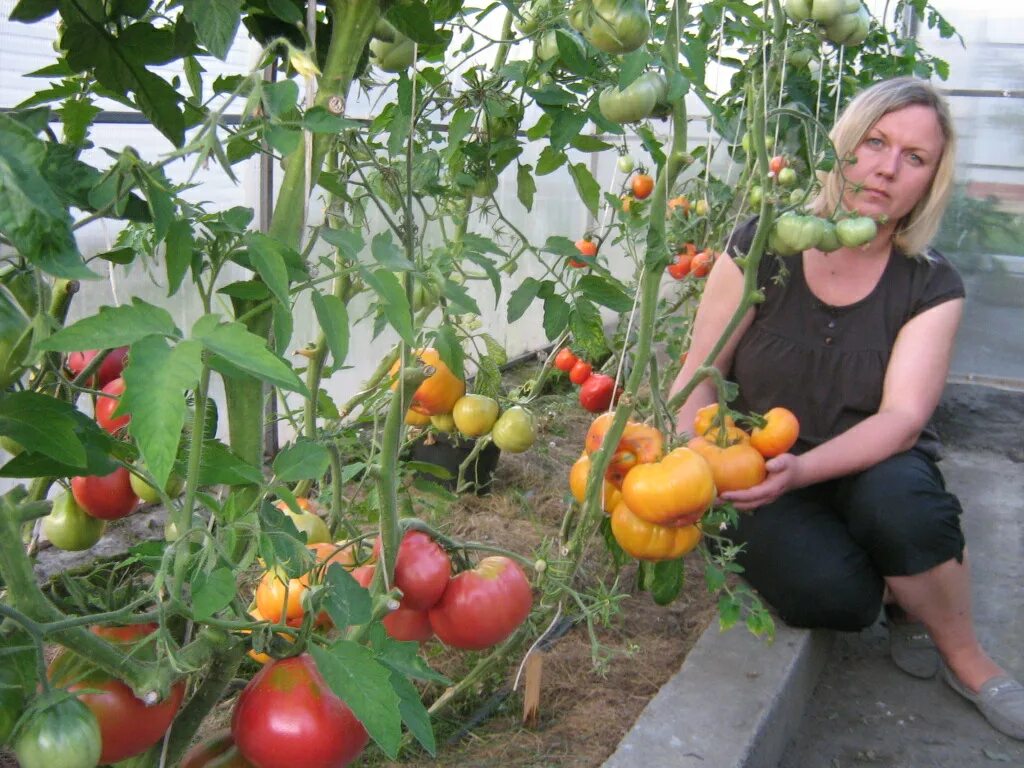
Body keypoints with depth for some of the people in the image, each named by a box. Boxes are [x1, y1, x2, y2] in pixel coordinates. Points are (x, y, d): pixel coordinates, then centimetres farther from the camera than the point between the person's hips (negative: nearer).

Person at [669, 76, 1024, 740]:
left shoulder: (932, 287, -6)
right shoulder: (763, 247, -8)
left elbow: (902, 418, -17)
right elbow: (701, 373, -6)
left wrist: (802, 469, -36)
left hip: (870, 471, 1)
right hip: (762, 480, -1)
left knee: (899, 498, -36)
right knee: (829, 593, -32)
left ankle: (967, 660, -5)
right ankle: (885, 589, 8)